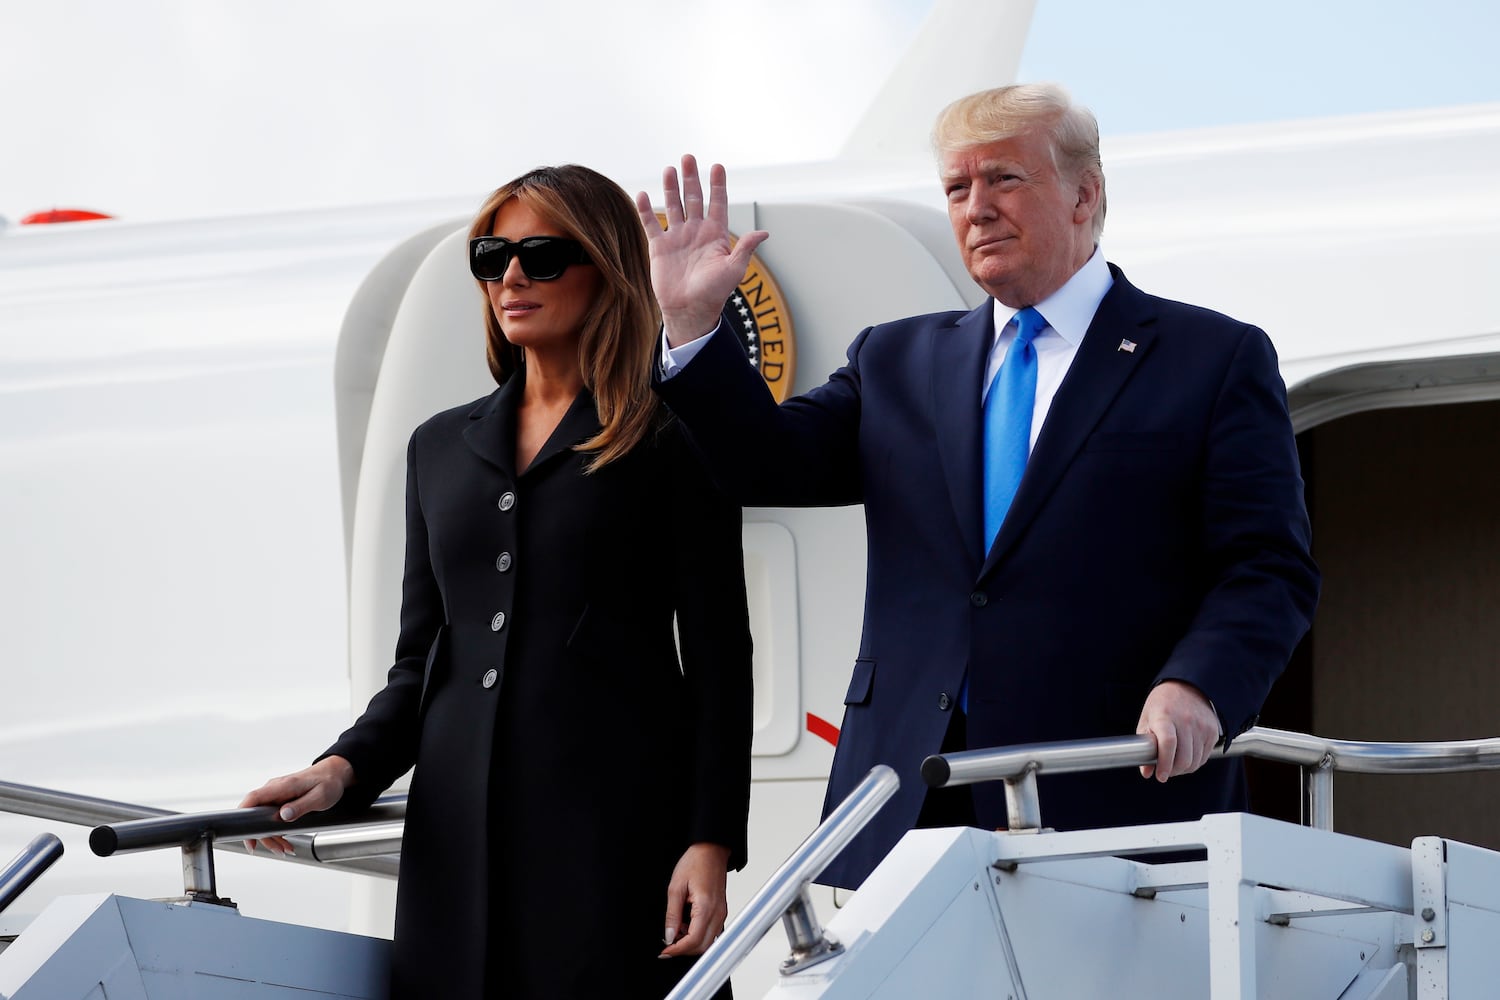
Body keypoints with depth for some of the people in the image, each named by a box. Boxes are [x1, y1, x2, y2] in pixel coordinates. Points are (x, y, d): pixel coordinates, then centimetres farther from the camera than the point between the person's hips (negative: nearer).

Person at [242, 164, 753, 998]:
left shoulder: (672, 442, 3)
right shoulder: (443, 447, 19)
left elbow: (718, 660, -1)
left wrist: (711, 844, -10)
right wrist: (344, 769, 1)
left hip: (613, 819, -5)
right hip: (463, 831, 5)